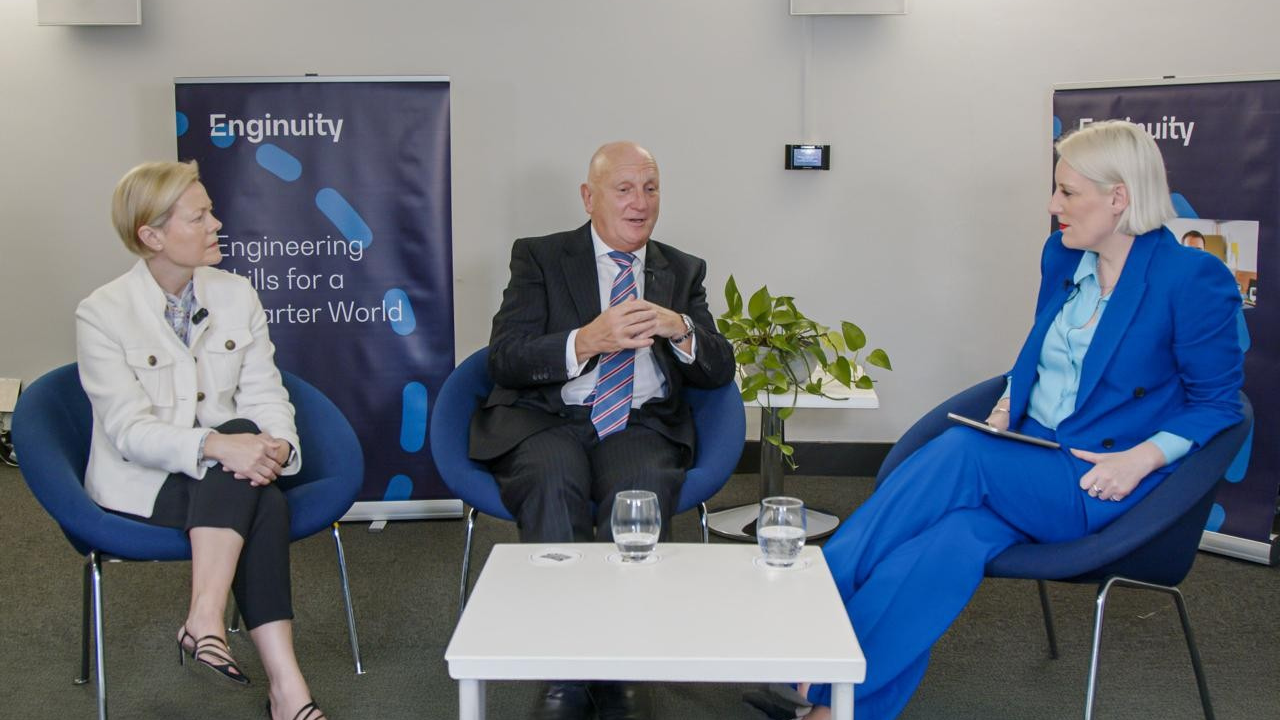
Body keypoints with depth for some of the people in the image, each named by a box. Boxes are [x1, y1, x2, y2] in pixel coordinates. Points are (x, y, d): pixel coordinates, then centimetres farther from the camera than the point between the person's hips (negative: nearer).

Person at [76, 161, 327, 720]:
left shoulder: (236, 295, 6)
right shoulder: (102, 314, -8)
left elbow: (265, 396, 2)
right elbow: (131, 431, -17)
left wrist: (277, 447, -23)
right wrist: (216, 445, -35)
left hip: (224, 478, 4)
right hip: (141, 486, -3)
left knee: (265, 502, -33)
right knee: (256, 482, -32)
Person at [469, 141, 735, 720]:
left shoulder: (682, 271, 19)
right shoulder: (539, 258, 10)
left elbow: (719, 372, 11)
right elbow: (504, 359, -4)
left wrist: (679, 329, -10)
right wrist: (587, 341, -20)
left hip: (642, 426, 2)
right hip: (547, 421, -1)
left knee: (644, 489, -32)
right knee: (554, 482, -35)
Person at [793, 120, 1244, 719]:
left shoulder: (1193, 280, -8)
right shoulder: (1062, 255, 11)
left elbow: (1217, 402, -3)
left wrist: (1142, 458, -17)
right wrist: (1007, 407, 4)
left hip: (1104, 485, -5)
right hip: (1029, 459, 6)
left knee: (963, 453, -32)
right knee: (958, 538, -29)